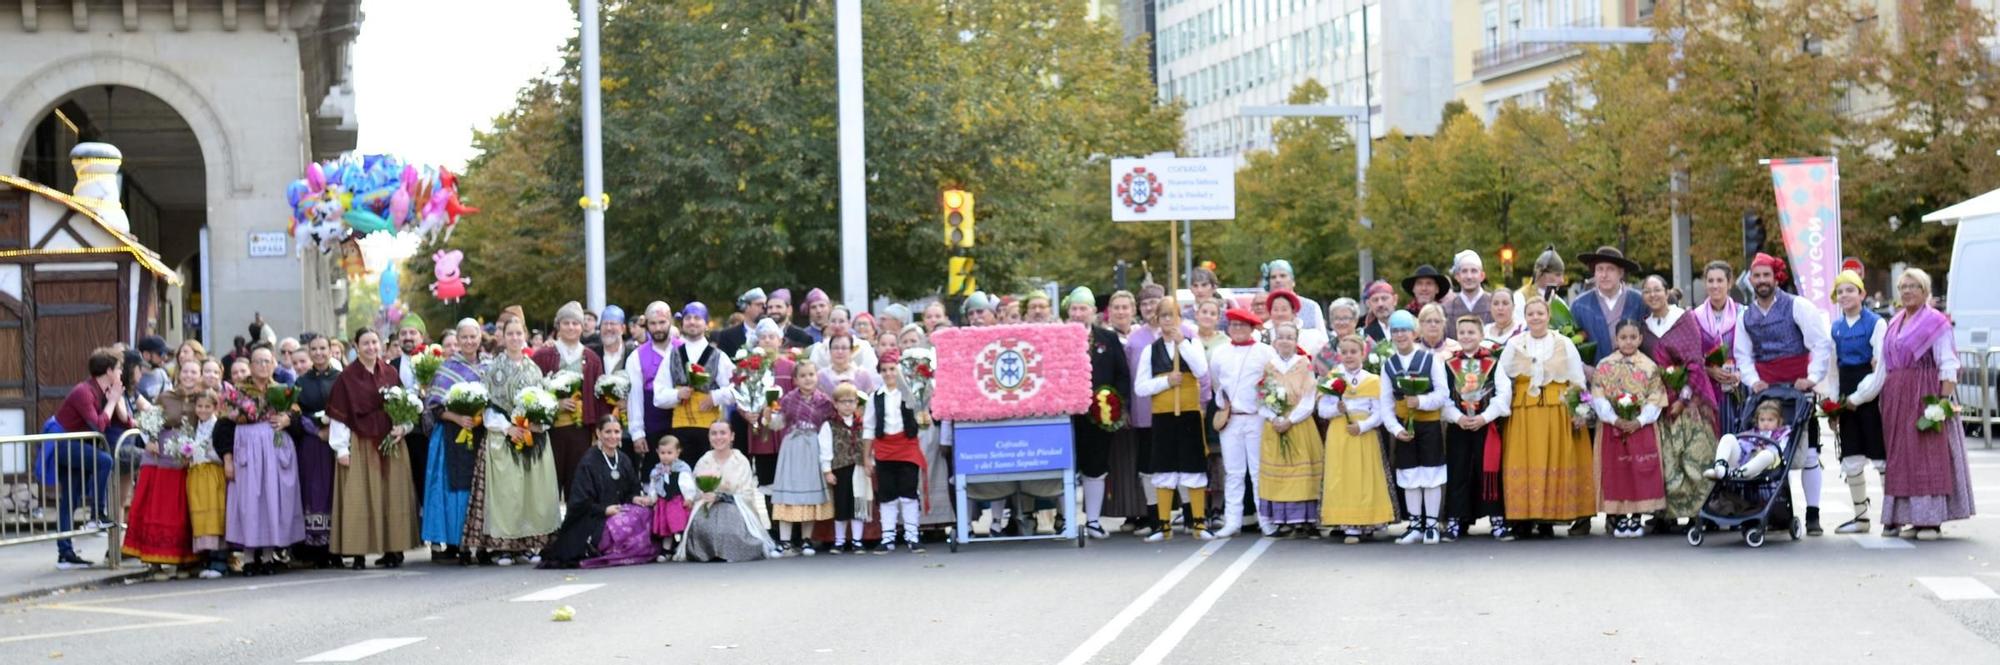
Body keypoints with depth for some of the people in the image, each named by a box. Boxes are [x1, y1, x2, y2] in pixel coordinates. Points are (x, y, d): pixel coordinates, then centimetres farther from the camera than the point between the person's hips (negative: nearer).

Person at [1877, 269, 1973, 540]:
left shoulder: (1936, 322, -5)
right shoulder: (1894, 324, 17)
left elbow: (1948, 365, -10)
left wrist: (1944, 401, -18)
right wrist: (1887, 400, 14)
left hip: (1925, 395, -7)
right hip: (1897, 396, 7)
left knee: (1928, 454, -7)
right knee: (1901, 457, 5)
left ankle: (1931, 520, -7)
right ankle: (1914, 518, 10)